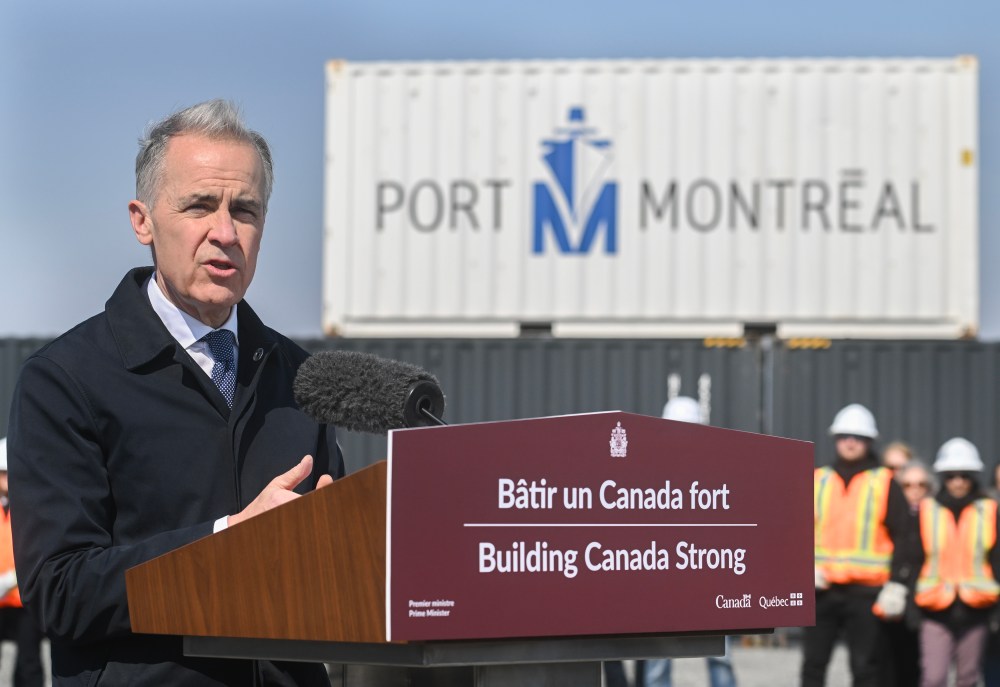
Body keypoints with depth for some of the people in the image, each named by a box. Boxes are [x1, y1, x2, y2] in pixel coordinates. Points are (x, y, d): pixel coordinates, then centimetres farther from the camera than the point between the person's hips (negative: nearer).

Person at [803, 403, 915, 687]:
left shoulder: (884, 484, 2)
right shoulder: (817, 481, 11)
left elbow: (903, 536, 0)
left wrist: (896, 585, -8)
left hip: (866, 592, -3)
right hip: (821, 589, 3)